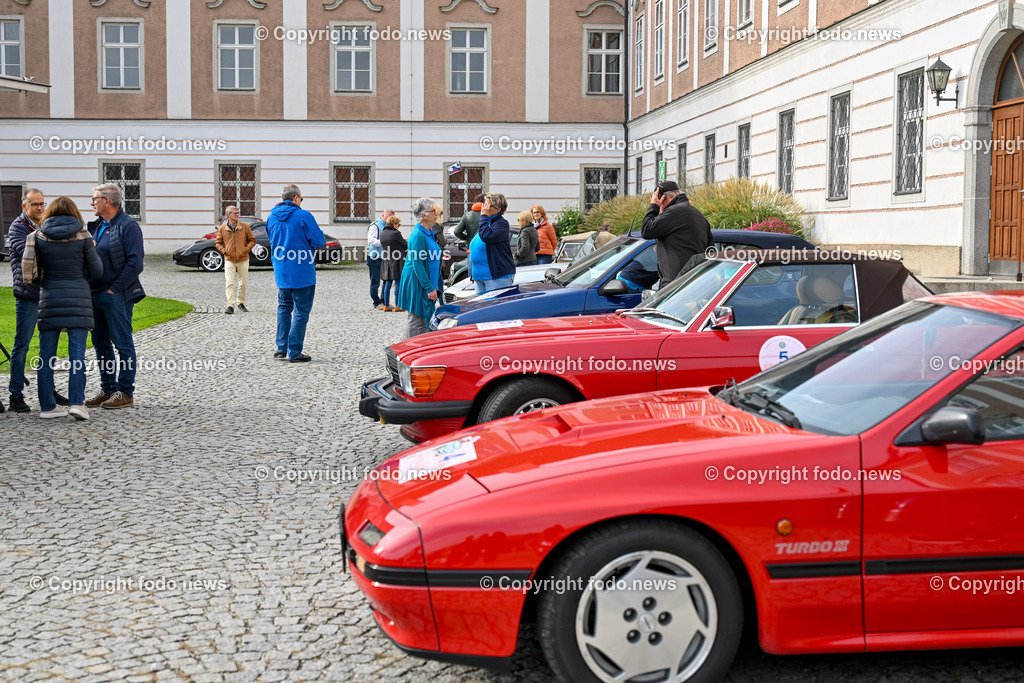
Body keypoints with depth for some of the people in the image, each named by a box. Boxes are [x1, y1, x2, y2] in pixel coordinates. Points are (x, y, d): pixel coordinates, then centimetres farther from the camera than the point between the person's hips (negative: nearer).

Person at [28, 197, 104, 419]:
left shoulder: (39, 237, 2)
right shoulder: (82, 236, -2)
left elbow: (34, 271, 2)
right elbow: (96, 271, 0)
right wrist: (93, 251, 17)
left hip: (49, 299, 2)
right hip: (78, 298, -2)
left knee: (46, 354, 7)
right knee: (77, 353, -1)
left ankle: (47, 405, 10)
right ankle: (77, 403, -10)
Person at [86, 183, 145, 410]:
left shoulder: (128, 226, -10)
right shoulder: (96, 226, 15)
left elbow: (135, 263, -17)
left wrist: (114, 289, -16)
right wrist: (88, 289, 6)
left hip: (117, 296, -9)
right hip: (95, 295, 9)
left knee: (123, 344, -3)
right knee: (100, 343, 13)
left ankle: (125, 393, 1)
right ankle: (107, 389, 22)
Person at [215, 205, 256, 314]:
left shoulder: (245, 226, 0)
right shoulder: (222, 228, 1)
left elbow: (252, 240, 7)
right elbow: (217, 243, 11)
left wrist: (246, 249, -7)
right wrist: (224, 251, -4)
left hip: (243, 260, 1)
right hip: (229, 260, -1)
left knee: (243, 284, 7)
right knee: (229, 283, -10)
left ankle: (241, 303, 25)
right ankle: (230, 306, -11)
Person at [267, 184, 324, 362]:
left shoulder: (272, 218, 6)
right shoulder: (303, 216, -13)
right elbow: (318, 242, -11)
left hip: (281, 273, 6)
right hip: (302, 273, -6)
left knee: (284, 308, 21)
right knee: (301, 312, 1)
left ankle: (282, 348, 20)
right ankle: (294, 353, 2)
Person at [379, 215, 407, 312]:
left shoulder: (382, 234, 7)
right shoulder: (396, 233, -13)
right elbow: (405, 245, -3)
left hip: (386, 261, 7)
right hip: (396, 261, -7)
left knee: (388, 283, 11)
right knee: (398, 283, -1)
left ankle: (386, 305, 11)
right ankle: (397, 306, 1)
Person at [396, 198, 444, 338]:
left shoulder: (428, 233, 13)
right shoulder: (418, 235, -18)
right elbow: (417, 264, -22)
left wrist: (434, 286, 20)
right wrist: (429, 288, -23)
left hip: (426, 282, 10)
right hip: (417, 283, -10)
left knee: (425, 322, 13)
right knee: (416, 322, -4)